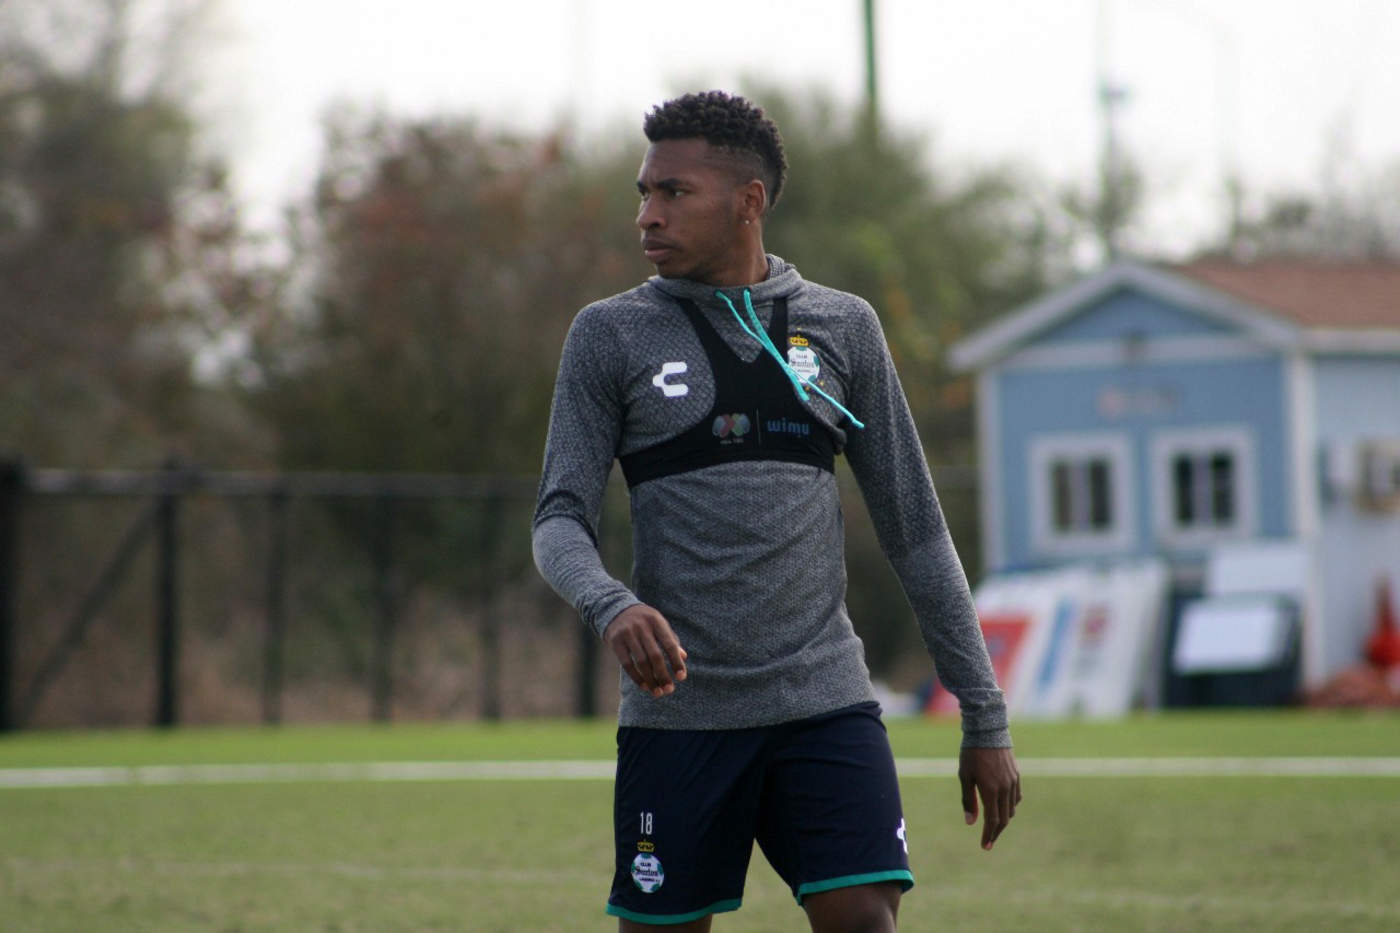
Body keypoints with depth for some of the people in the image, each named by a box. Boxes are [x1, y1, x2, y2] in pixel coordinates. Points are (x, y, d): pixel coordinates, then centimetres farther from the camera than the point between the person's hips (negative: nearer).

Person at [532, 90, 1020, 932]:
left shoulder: (842, 328, 10)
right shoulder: (613, 336, 6)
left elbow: (915, 530, 12)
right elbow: (561, 521, 1)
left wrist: (985, 718, 9)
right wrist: (612, 608, -23)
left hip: (826, 702, 1)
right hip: (678, 704, 0)